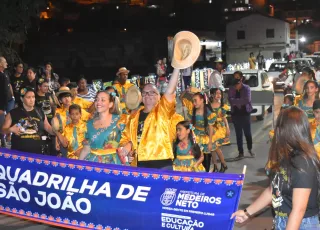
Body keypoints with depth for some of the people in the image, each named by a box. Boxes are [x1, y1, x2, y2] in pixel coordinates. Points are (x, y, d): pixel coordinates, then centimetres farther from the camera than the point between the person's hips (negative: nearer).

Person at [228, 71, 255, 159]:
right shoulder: (231, 89, 3)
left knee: (248, 133, 6)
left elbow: (247, 100, -18)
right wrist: (241, 101, -18)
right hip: (236, 114, 2)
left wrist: (236, 101, -15)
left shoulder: (246, 88, -3)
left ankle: (250, 149, 28)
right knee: (238, 134, 6)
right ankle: (240, 152, 13)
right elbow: (231, 101, -11)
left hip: (245, 113, -1)